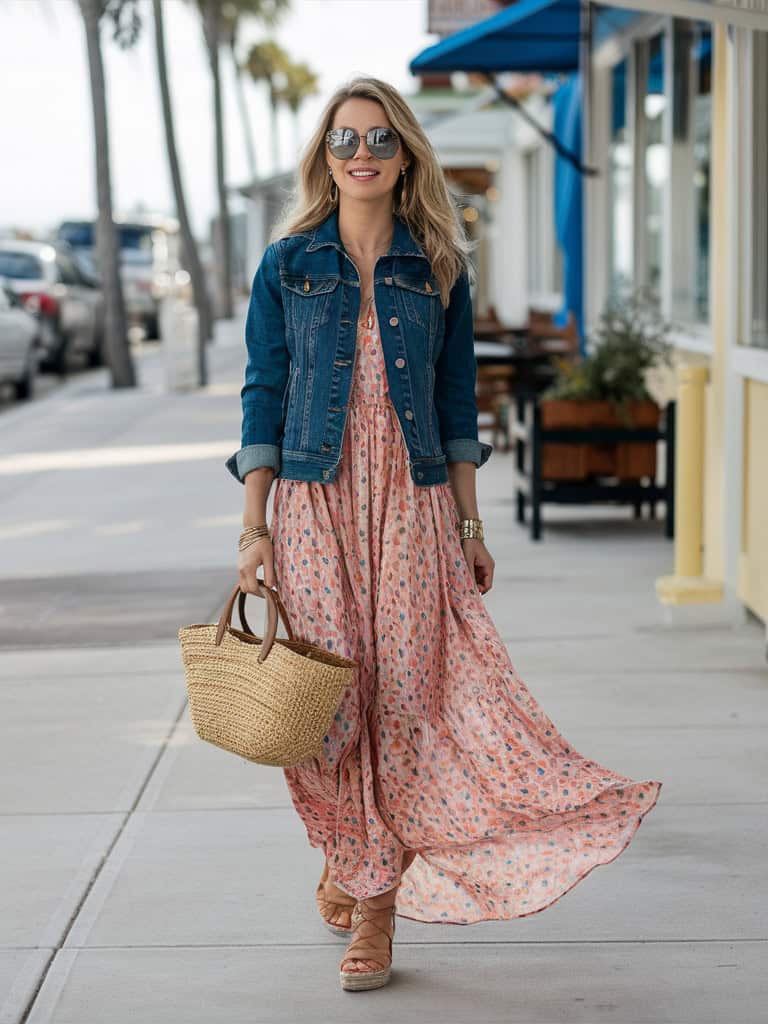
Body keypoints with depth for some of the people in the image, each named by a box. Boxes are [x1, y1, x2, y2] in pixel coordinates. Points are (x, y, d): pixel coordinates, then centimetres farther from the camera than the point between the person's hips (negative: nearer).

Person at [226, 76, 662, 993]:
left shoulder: (438, 266, 7)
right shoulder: (288, 263, 4)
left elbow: (457, 402, 10)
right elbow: (264, 396, 3)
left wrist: (469, 524, 6)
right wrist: (254, 527, -3)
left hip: (412, 506, 1)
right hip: (314, 504, 0)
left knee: (407, 691, -3)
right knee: (332, 694, 1)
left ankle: (367, 884, 8)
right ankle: (356, 862, 24)